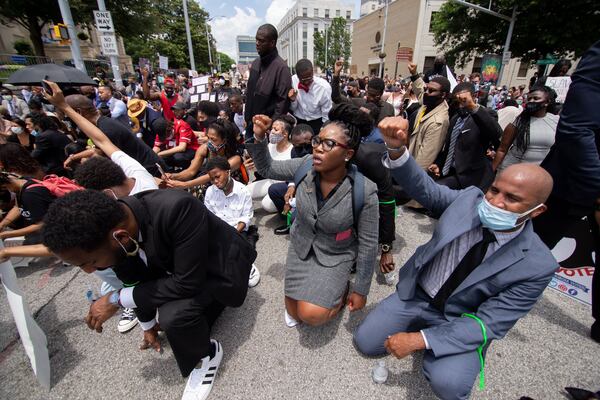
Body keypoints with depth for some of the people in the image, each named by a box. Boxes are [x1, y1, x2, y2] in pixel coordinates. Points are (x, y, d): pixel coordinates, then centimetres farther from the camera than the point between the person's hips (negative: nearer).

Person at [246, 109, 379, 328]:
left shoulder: (364, 191, -27)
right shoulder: (307, 165, -18)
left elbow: (368, 244, -16)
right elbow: (267, 169, -5)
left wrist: (360, 290, -8)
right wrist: (259, 138, -24)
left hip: (335, 256, -3)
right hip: (300, 246, 3)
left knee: (312, 315, -15)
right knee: (294, 316, 5)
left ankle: (342, 289, 15)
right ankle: (310, 282, 34)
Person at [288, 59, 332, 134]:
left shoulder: (324, 86, -19)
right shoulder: (293, 81, -12)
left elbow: (327, 115, -9)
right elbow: (292, 109, -2)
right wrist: (293, 100, -22)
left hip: (316, 123, -2)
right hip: (297, 122, 2)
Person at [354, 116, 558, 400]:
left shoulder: (537, 266, -21)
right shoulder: (470, 199, -15)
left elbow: (488, 323, -20)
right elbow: (423, 188, -17)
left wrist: (421, 339, -27)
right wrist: (396, 148, -39)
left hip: (461, 320, -2)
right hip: (414, 294, 3)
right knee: (364, 342, 0)